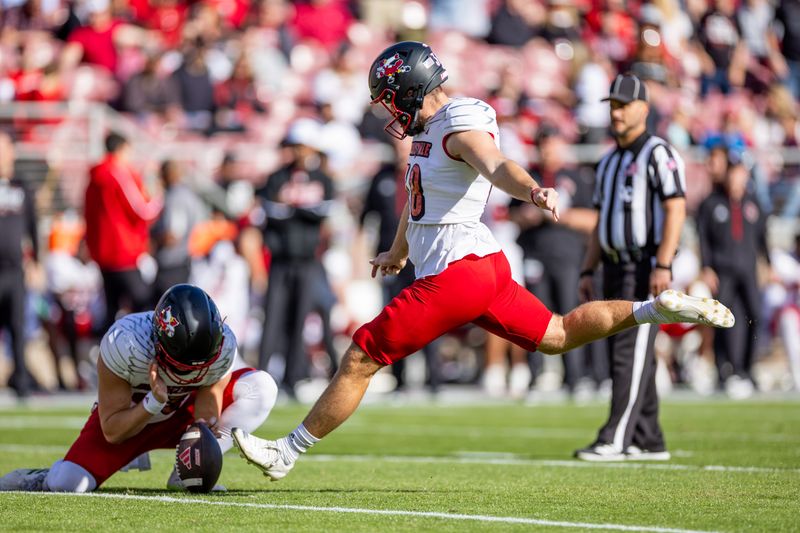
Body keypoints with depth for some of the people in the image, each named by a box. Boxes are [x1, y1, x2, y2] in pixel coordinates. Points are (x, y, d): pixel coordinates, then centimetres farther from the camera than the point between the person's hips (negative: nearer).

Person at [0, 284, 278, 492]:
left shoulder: (221, 346, -28)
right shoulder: (125, 344, -35)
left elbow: (207, 417, -18)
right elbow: (112, 432, -25)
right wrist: (154, 402, -41)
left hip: (181, 415, 3)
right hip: (129, 419, -3)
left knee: (261, 386, -19)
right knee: (66, 484, -26)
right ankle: (44, 480, 13)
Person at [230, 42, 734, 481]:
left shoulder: (461, 127, -14)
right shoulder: (431, 129, 16)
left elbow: (498, 167, -35)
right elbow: (419, 197, 33)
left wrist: (533, 190, -56)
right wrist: (398, 253, 48)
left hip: (455, 274, -10)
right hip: (483, 266, 10)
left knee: (360, 359, -6)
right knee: (557, 336, 19)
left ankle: (287, 452, 0)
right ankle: (658, 308, 13)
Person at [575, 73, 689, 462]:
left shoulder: (658, 154, -7)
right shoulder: (609, 163, 19)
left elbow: (676, 209, -15)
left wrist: (663, 265, -23)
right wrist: (587, 272, 15)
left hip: (646, 266, -9)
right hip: (615, 267, 9)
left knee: (631, 352, -13)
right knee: (624, 356, 8)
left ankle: (614, 440, -17)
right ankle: (648, 443, 14)